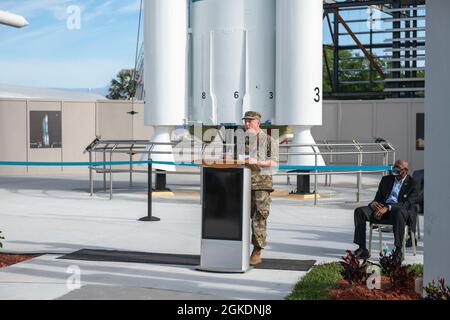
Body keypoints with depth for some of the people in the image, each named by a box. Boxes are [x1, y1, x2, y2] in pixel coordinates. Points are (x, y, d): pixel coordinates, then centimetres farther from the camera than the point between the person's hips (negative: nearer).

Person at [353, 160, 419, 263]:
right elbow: (378, 197, 19)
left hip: (400, 210, -5)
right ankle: (362, 249, -20)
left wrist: (388, 208, -24)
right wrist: (374, 203, -7)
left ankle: (398, 251, -34)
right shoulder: (386, 179, 20)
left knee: (399, 213, -43)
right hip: (382, 209, 5)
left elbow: (407, 204, -11)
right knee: (359, 211, -18)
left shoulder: (412, 184, 2)